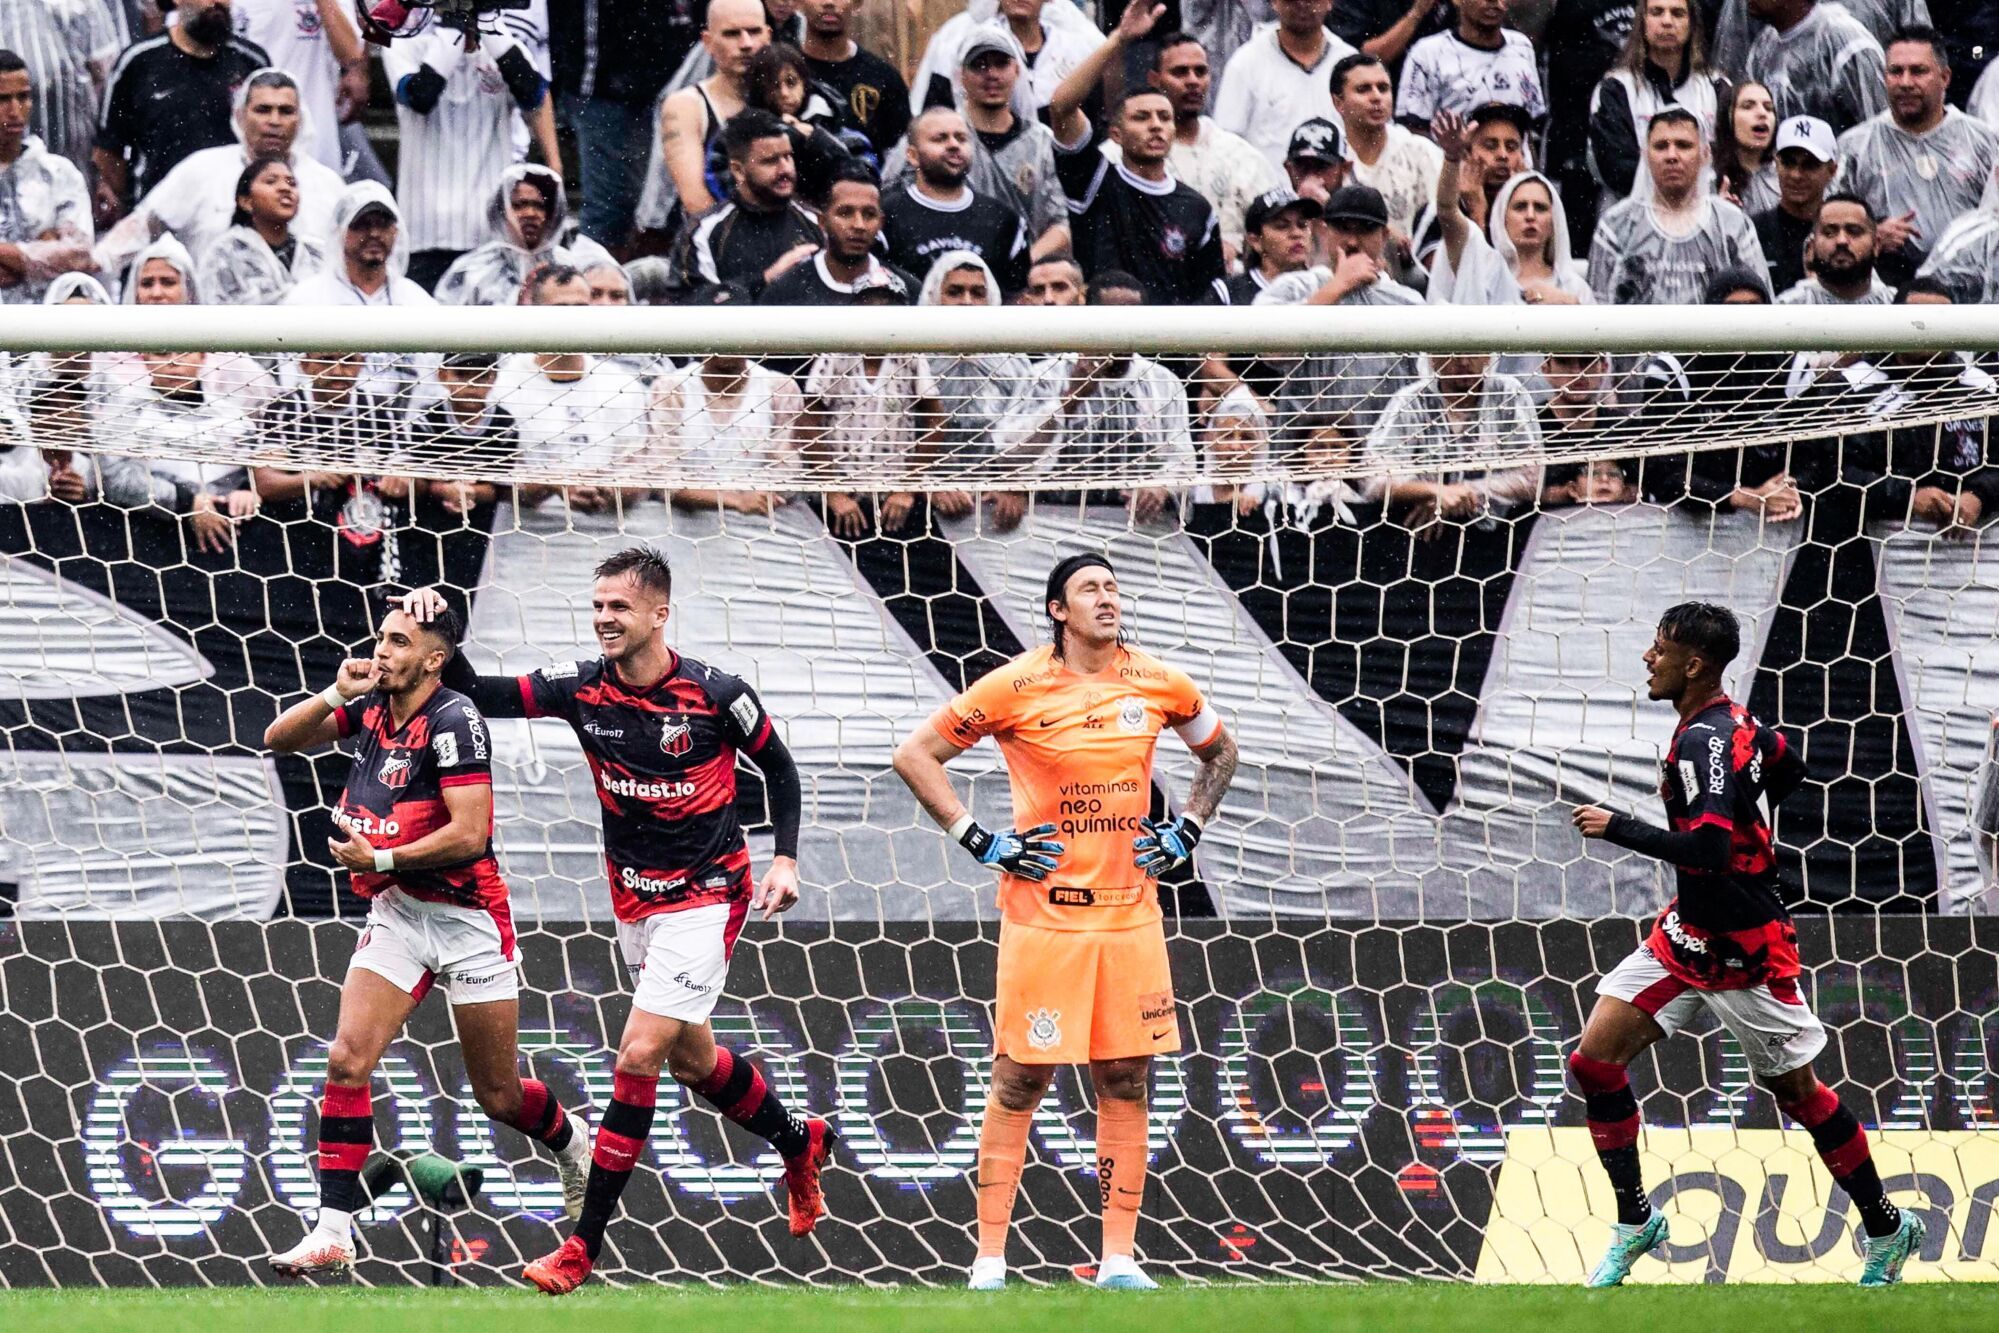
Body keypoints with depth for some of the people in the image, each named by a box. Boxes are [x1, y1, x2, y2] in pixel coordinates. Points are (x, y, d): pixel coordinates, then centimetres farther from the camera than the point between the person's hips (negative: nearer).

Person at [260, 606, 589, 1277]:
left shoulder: (453, 722, -18)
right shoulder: (371, 707, 3)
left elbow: (469, 833, -23)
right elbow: (278, 739, 7)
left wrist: (381, 857, -19)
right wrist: (335, 694, -9)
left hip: (467, 917, -6)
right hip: (397, 914, 6)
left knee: (500, 1096, 6)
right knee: (348, 1059, -12)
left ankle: (574, 1148, 40)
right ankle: (332, 1233, -13)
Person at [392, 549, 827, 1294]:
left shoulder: (716, 695, -15)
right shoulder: (582, 688, -5)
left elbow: (779, 768, 0)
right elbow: (479, 695, -6)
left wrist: (785, 861, -9)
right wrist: (437, 629, -21)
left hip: (705, 896, -6)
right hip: (634, 900, 6)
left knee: (639, 1056, -13)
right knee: (691, 1060, 18)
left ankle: (584, 1245, -12)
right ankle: (800, 1143, 47)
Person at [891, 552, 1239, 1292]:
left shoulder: (1159, 684, 3)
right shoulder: (1016, 688, -8)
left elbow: (1220, 751, 22)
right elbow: (915, 754, -1)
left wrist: (1183, 834, 9)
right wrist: (980, 841, -7)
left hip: (1130, 912, 4)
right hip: (1041, 916, -4)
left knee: (1125, 1084, 4)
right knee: (1019, 1084, -1)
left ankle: (1119, 1262, 10)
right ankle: (989, 1264, 5)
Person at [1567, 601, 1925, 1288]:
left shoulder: (1706, 742, -24)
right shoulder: (1734, 721, 4)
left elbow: (1710, 850, -34)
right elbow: (1789, 770, 22)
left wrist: (1618, 828, -28)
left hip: (1744, 949, -9)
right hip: (1690, 932, 9)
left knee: (1795, 1089, 5)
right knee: (1594, 1062, 0)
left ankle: (1886, 1227, 21)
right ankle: (1635, 1223, 10)